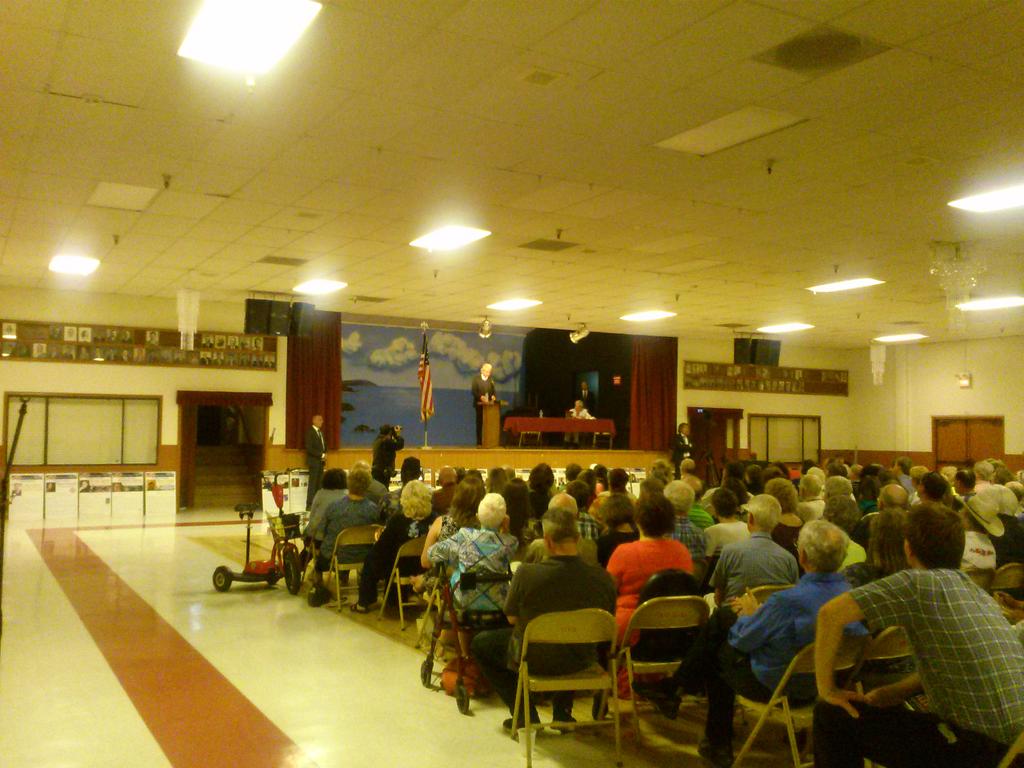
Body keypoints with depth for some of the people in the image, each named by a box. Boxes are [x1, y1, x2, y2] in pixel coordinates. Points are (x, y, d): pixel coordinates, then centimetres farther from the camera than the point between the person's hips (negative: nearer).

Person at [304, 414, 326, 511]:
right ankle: (309, 505, -3)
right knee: (313, 484, -7)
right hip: (313, 461, -8)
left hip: (321, 461, 8)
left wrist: (325, 454, 4)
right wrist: (322, 455, -15)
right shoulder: (310, 432, -10)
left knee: (319, 484, 6)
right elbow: (309, 448, -17)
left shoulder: (320, 432, 16)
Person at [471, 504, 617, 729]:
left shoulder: (527, 572, -25)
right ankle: (562, 711, 38)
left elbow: (512, 618, -9)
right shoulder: (602, 578, -18)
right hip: (580, 662, 3)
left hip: (533, 660, -3)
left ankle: (525, 714, 19)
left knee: (481, 643, 23)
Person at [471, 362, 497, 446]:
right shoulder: (476, 379, 2)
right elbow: (474, 391, -5)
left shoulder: (491, 380, 14)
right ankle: (479, 442, -1)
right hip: (480, 404, -3)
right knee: (480, 423, -3)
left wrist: (494, 396, -11)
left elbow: (494, 391, 12)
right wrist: (481, 397, -21)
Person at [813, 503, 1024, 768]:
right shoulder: (981, 593, 13)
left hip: (976, 744, -8)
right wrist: (895, 691, 14)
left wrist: (826, 688, -6)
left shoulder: (917, 582, -10)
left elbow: (830, 613, -16)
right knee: (886, 713, 31)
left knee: (832, 716, 4)